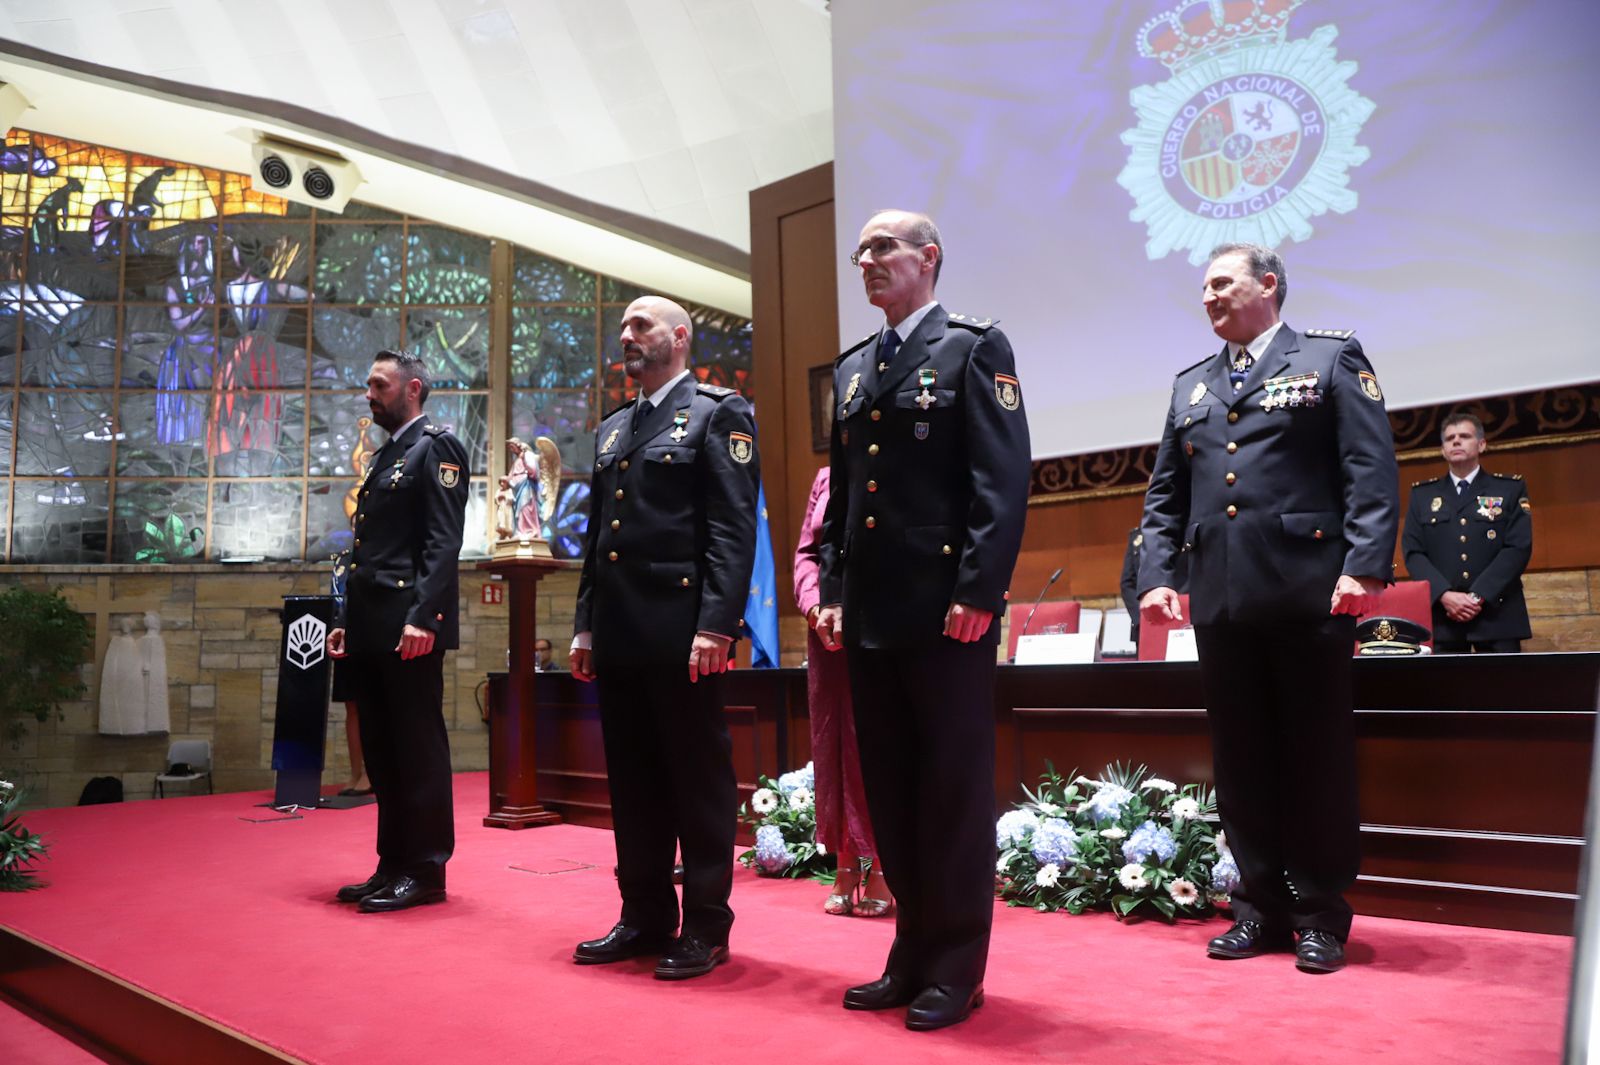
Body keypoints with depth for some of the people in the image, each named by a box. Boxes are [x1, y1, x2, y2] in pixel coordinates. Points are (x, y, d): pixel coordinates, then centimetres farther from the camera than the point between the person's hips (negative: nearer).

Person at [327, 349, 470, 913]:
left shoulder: (436, 448, -5)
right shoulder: (385, 456, 23)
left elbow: (444, 542, -14)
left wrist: (422, 617, -22)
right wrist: (346, 619, 16)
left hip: (410, 627, -9)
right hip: (371, 629, 9)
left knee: (419, 750, -3)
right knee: (382, 753, 11)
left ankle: (425, 871, 4)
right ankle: (393, 865, 19)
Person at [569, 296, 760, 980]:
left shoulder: (718, 414, -1)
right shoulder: (612, 430, 21)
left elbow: (734, 529, -11)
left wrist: (716, 625, -19)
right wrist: (585, 626, 14)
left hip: (682, 630, -7)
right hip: (618, 634, 7)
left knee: (699, 779, 1)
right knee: (633, 781, 11)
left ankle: (706, 925, 10)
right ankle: (645, 917, 22)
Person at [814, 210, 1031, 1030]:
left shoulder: (974, 349, -1)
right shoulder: (852, 369, 18)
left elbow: (1004, 480, -10)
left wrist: (978, 592, -18)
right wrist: (833, 591, 10)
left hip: (947, 608, -7)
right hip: (871, 615, 7)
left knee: (953, 791, 1)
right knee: (890, 793, 11)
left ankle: (956, 970, 11)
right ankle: (913, 955, 23)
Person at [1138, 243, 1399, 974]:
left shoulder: (1331, 359, 5)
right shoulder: (1190, 385, 19)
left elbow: (1372, 472, -4)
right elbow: (1164, 496, 16)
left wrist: (1364, 566, -15)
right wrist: (1155, 575, 3)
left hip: (1307, 590, -4)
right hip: (1221, 598, 5)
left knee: (1318, 755, 2)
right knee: (1241, 757, 8)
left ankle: (1321, 914, 14)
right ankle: (1261, 905, 18)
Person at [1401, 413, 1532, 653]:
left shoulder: (1510, 489, 11)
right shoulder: (1422, 494, 15)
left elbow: (1519, 548, -1)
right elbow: (1413, 552, 5)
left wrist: (1478, 597, -12)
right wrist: (1445, 595, -11)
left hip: (1496, 613, -1)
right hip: (1441, 614, 1)